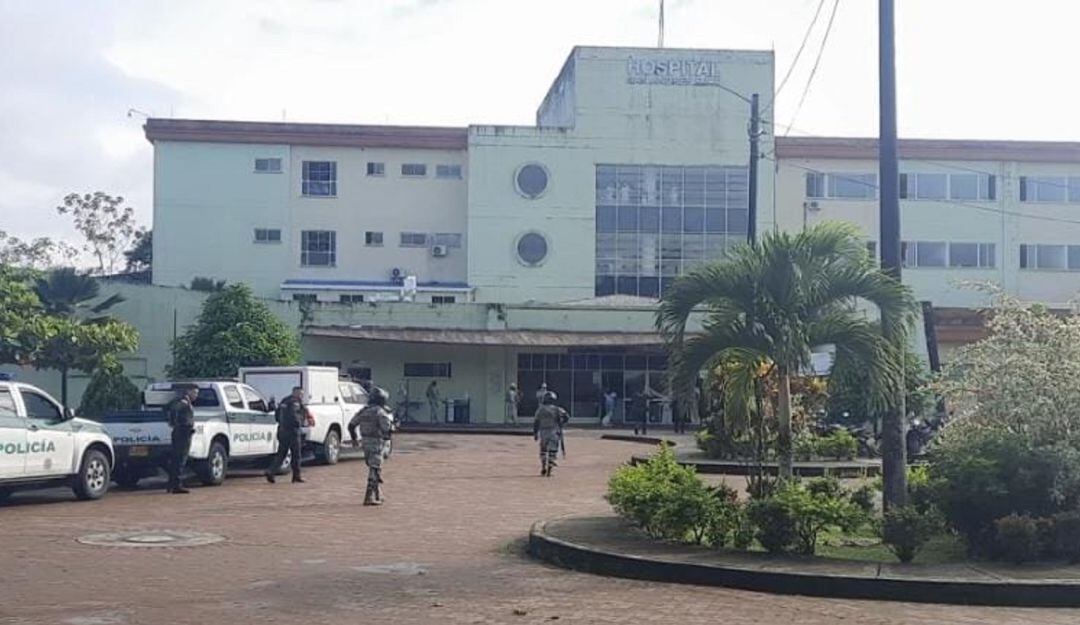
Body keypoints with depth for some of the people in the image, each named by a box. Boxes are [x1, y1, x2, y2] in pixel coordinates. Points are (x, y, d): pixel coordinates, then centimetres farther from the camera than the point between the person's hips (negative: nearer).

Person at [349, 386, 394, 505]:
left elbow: (351, 425, 14)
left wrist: (354, 439, 26)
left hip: (365, 442, 8)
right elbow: (386, 428, -20)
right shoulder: (380, 412, -13)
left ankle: (378, 495, 28)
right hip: (376, 443, -8)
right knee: (375, 469, -5)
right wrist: (390, 419, 0)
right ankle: (369, 497, -10)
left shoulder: (364, 411, 10)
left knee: (374, 468, 21)